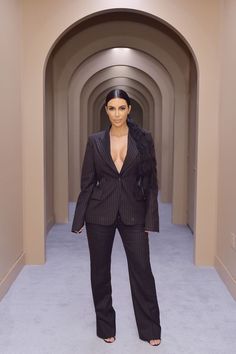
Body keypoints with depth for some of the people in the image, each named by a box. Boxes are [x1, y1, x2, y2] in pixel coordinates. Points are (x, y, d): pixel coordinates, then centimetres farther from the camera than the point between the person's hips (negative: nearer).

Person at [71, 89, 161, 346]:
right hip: (100, 213, 1)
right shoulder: (95, 140, 1)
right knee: (100, 270, 9)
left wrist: (151, 219, -6)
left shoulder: (144, 139, 0)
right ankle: (105, 327, 28)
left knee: (142, 269, 2)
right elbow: (87, 182, 2)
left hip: (133, 212, -1)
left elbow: (150, 181, -1)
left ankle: (150, 329, 21)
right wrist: (79, 219, -1)